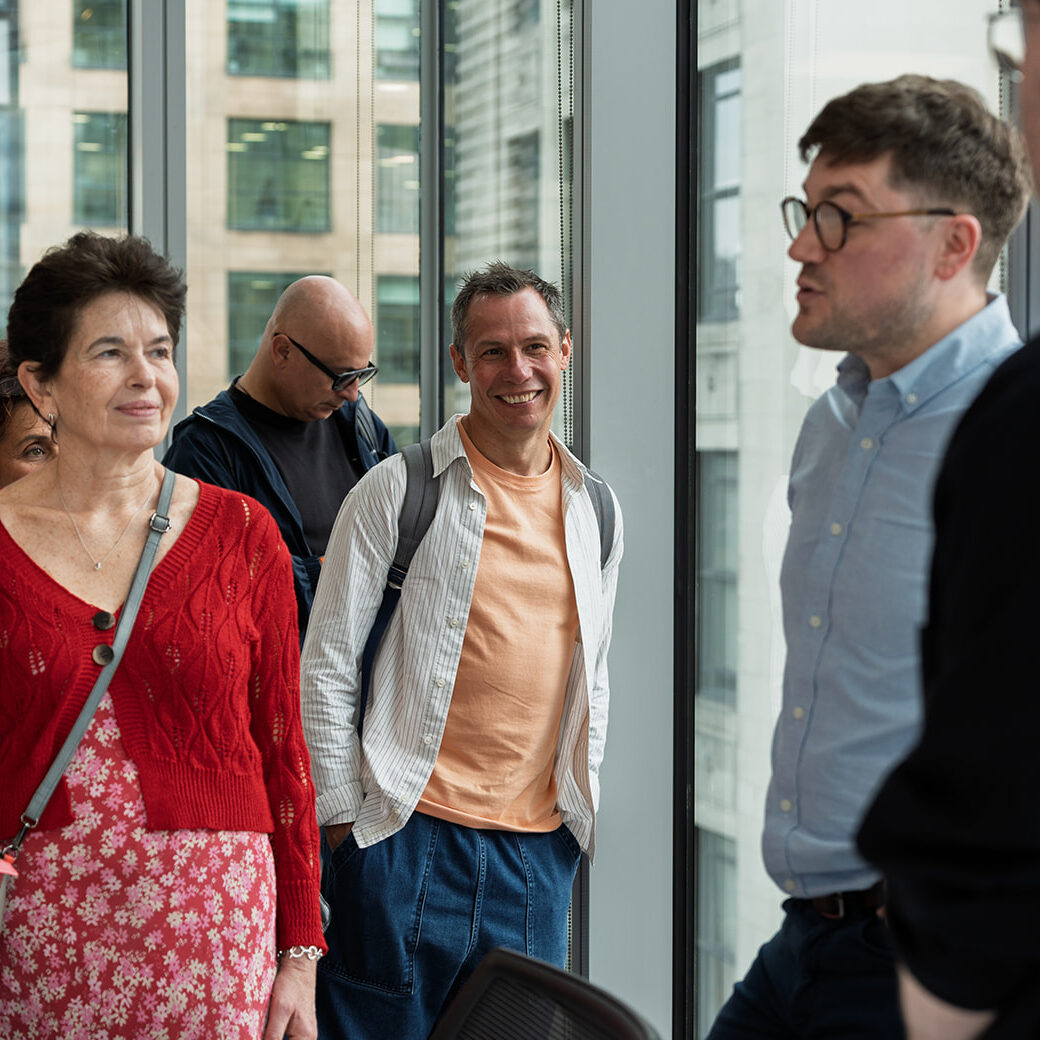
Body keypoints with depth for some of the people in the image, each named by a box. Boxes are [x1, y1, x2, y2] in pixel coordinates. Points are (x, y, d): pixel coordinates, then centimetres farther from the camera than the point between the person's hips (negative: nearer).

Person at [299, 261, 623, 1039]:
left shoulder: (595, 507, 12)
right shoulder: (397, 489, -3)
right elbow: (327, 665, -3)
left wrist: (581, 807, 15)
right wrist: (341, 819, -5)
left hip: (540, 853, 5)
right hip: (409, 836, -4)